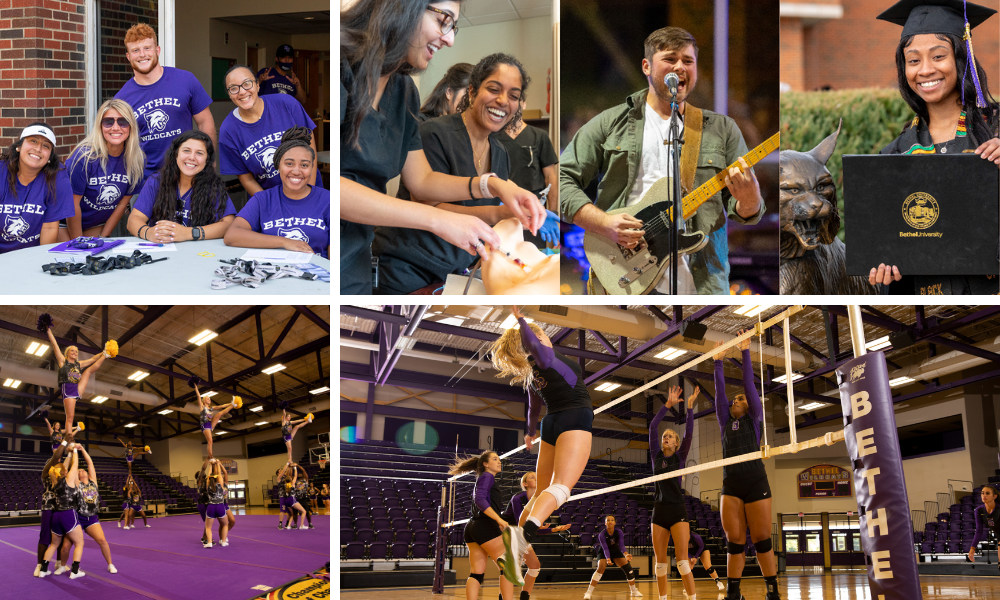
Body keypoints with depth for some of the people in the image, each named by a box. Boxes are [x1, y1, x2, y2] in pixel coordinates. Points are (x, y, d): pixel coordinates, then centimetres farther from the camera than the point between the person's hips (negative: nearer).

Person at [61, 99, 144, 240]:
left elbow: (122, 203, -2)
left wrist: (102, 238, -2)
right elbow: (73, 203, -19)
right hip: (66, 224, -4)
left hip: (99, 225, 4)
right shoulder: (85, 156, -25)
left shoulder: (137, 159, -12)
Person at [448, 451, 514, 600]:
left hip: (472, 527, 10)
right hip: (485, 526, -10)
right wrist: (500, 520, -25)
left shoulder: (482, 479, 26)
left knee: (476, 573, 2)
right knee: (508, 567, -6)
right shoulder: (487, 476, -3)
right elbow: (480, 499, -18)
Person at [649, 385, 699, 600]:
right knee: (660, 562, 2)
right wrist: (667, 405, -3)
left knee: (682, 560, -13)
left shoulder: (680, 457, 5)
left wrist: (690, 408, -14)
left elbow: (689, 433, -8)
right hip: (659, 511, 3)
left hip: (677, 510, -3)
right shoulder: (656, 455, 11)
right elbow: (653, 427, 2)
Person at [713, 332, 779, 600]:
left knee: (762, 540, -4)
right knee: (734, 543, 0)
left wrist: (745, 352, 5)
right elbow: (719, 390, 18)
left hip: (755, 482, -4)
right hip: (730, 485, 4)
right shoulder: (725, 422, 19)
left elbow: (749, 383, 5)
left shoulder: (754, 418, 10)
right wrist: (718, 362, 17)